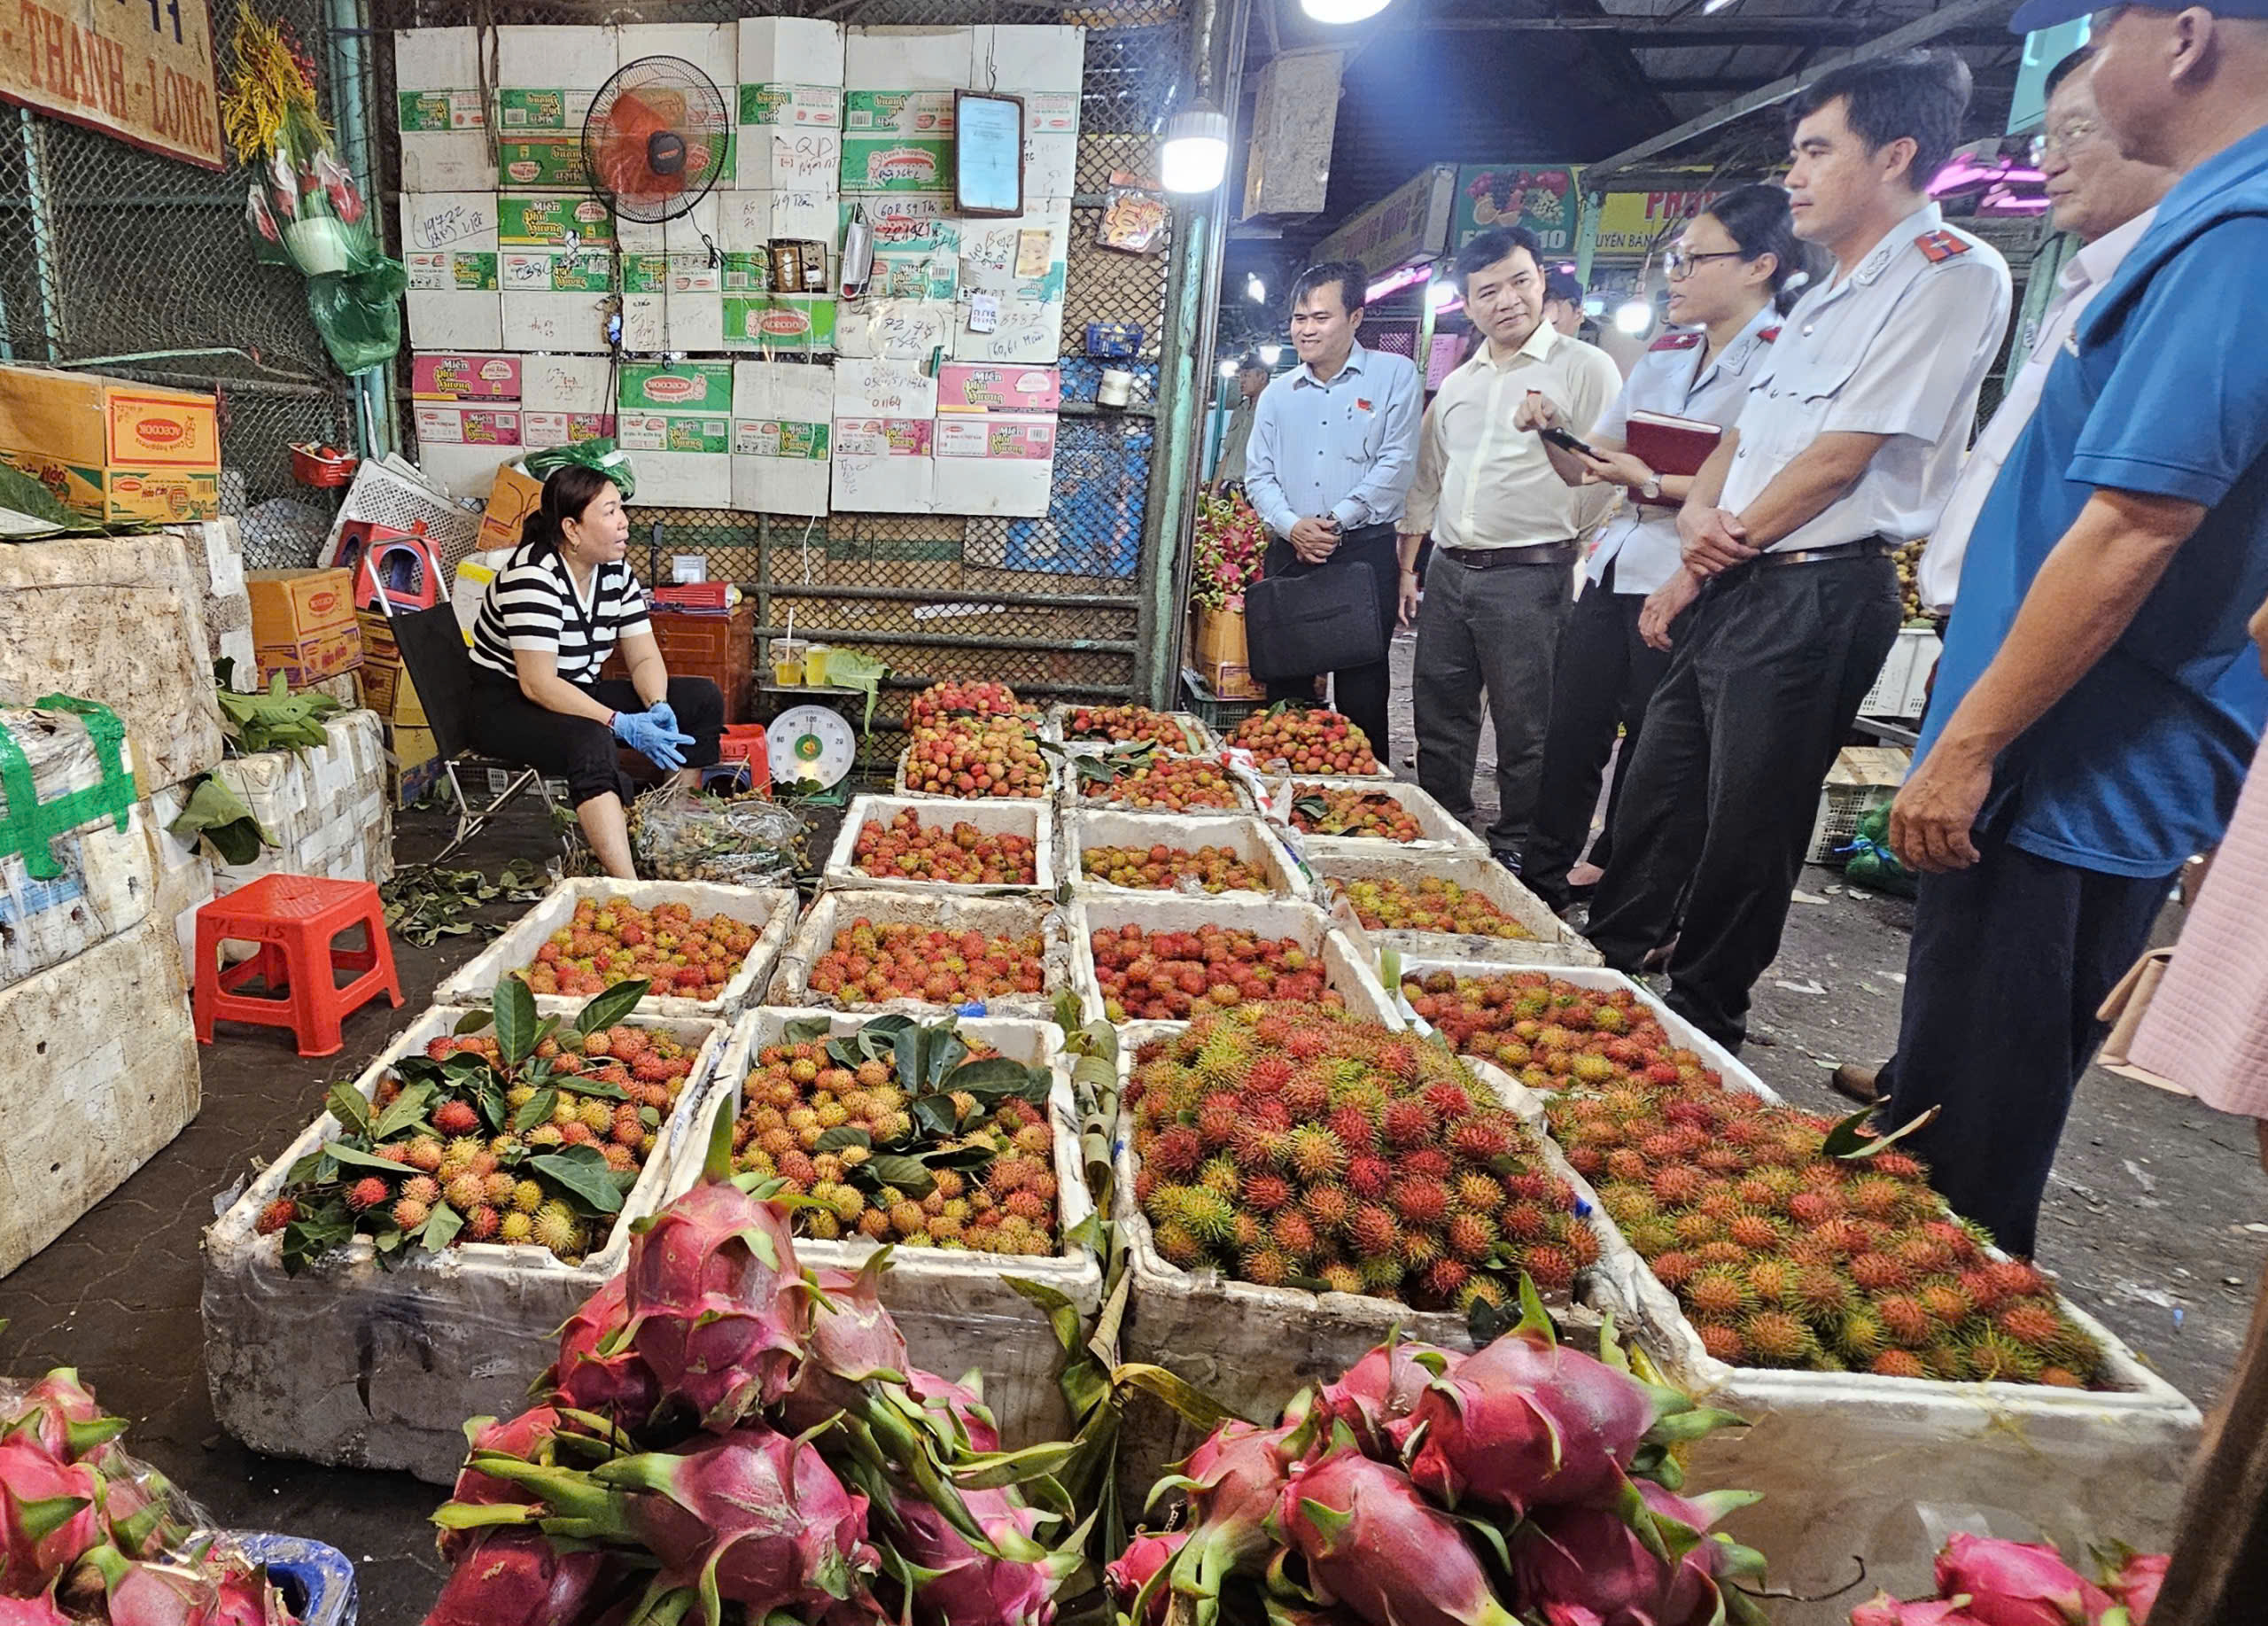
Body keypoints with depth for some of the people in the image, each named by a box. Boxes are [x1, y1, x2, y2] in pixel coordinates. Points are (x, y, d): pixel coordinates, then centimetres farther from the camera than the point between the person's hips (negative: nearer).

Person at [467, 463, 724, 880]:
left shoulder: (616, 573, 0)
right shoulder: (533, 576, -23)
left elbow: (645, 659, 2)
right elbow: (538, 684, -28)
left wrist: (658, 707, -20)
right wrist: (622, 724, -33)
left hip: (579, 692, 8)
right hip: (508, 705, -8)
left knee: (703, 700, -3)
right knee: (591, 743, -40)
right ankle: (628, 886, -47)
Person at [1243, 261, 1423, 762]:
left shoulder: (1394, 375, 2)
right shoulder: (1277, 394, 15)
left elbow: (1397, 463, -6)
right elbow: (1258, 475, 10)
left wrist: (1336, 520, -11)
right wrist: (1291, 525, -8)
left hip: (1365, 551, -4)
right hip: (1290, 552, 4)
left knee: (1362, 685, -1)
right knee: (1285, 681, 7)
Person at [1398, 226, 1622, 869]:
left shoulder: (1584, 367, -1)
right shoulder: (1456, 384, 16)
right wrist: (1406, 568, 17)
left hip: (1529, 573, -5)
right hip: (1448, 572, 6)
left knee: (1525, 728, 1)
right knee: (1439, 715, 11)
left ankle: (1517, 852, 15)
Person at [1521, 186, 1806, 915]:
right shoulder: (1662, 356, 16)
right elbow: (1586, 466, 17)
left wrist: (1653, 483, -19)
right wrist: (1551, 432, -2)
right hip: (1614, 571, 7)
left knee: (1651, 745, 4)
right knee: (1571, 731, 9)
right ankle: (1544, 876, 22)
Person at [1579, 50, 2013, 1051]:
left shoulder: (1951, 273, -9)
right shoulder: (1825, 298, 20)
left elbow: (1840, 456, -15)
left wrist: (1714, 559, -7)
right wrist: (1695, 515, -4)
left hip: (1817, 600, -9)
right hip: (1729, 591, 9)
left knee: (1746, 828, 1)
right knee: (1655, 794, 14)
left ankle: (1702, 1029, 17)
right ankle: (1603, 970, 30)